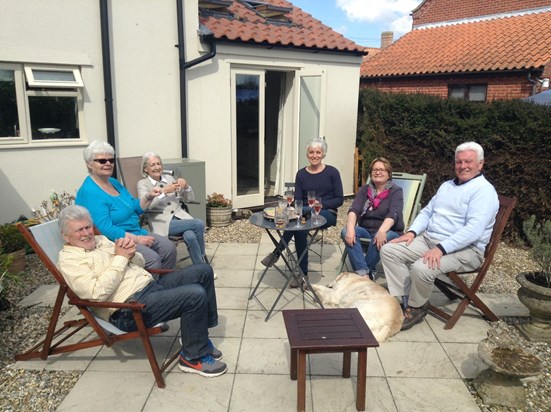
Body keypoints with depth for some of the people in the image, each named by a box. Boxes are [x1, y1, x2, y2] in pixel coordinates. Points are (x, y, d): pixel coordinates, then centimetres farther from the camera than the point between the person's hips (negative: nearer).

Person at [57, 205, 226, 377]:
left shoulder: (101, 240, 18)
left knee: (203, 270, 1)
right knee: (195, 295, -25)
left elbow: (140, 263, 21)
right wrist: (120, 258, -14)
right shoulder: (68, 259, -5)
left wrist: (131, 253, -2)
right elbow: (97, 293, -21)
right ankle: (194, 357, -5)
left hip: (151, 284, 9)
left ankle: (198, 334, 11)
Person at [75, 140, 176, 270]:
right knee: (153, 259, -26)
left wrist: (149, 197, -2)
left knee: (169, 248, -4)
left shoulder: (114, 182, 10)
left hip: (136, 233, 9)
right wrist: (137, 239, -21)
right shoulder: (89, 192, -18)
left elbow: (135, 208, 17)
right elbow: (106, 230, -24)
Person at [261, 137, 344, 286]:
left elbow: (339, 199, 0)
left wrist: (321, 204, -16)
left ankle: (277, 253, -24)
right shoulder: (301, 174, 9)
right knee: (299, 229, -35)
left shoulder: (332, 172, 2)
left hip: (327, 214, -2)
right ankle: (303, 274, -24)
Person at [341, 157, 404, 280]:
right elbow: (354, 210, -8)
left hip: (389, 232, -3)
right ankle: (364, 273, -32)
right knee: (345, 231, -25)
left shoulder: (396, 191, -3)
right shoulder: (364, 190, 8)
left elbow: (393, 214, -21)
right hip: (366, 230, 4)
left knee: (379, 239, -37)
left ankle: (361, 271, -17)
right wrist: (350, 229, -28)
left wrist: (382, 231, -41)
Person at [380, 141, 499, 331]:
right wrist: (412, 232, 0)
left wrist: (441, 249, -30)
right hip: (428, 238, 8)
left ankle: (416, 307, -4)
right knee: (389, 250, -9)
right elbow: (427, 212, 20)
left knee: (421, 268, -34)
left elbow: (474, 230, -22)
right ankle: (406, 300, -5)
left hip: (464, 249, -8)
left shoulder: (484, 190, -10)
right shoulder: (446, 186, 18)